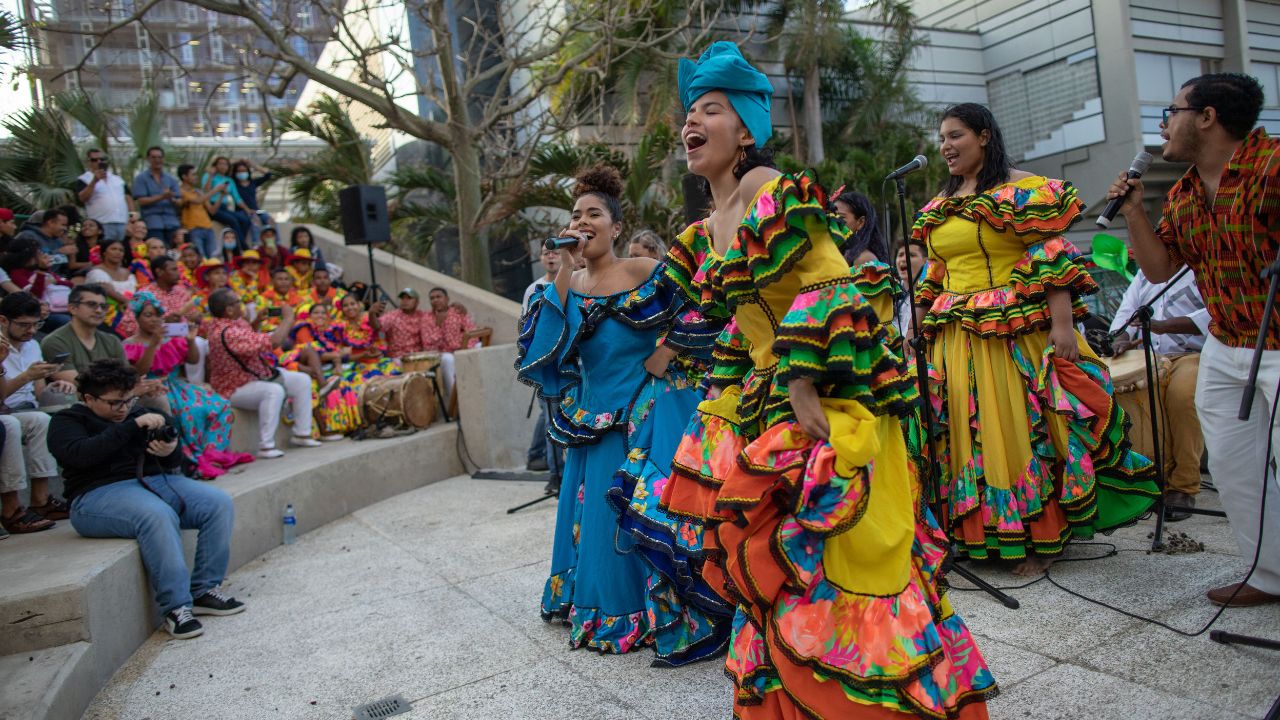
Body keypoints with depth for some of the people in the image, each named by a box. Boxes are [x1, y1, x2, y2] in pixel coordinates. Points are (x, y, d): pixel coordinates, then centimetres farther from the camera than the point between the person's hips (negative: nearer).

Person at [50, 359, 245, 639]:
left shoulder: (138, 415, 21)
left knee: (220, 503, -18)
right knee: (159, 515, -37)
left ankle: (204, 590, -15)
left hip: (156, 480, 6)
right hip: (100, 492, -6)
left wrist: (170, 453, -10)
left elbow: (173, 465, 16)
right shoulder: (67, 421, 7)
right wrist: (133, 426, -19)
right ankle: (176, 607, -32)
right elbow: (80, 454, -16)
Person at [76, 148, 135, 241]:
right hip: (101, 226, -4)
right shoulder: (83, 180, 6)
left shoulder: (118, 179, 22)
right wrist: (94, 181, -17)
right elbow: (82, 198, -9)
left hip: (124, 224, 5)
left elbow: (128, 197, 19)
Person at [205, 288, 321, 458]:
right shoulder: (227, 333, -32)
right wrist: (288, 318, -20)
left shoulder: (218, 322, 2)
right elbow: (273, 341, -34)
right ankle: (265, 446, -31)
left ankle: (301, 434, 10)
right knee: (274, 390, -38)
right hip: (235, 389, -11)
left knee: (302, 380, 4)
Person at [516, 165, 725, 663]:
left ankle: (674, 618, 8)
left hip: (649, 412, -5)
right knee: (600, 513, 10)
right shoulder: (571, 284, 7)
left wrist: (664, 353, -12)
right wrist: (565, 268, -14)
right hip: (595, 418, 5)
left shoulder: (642, 270, -5)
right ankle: (612, 612, 29)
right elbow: (549, 339, -10)